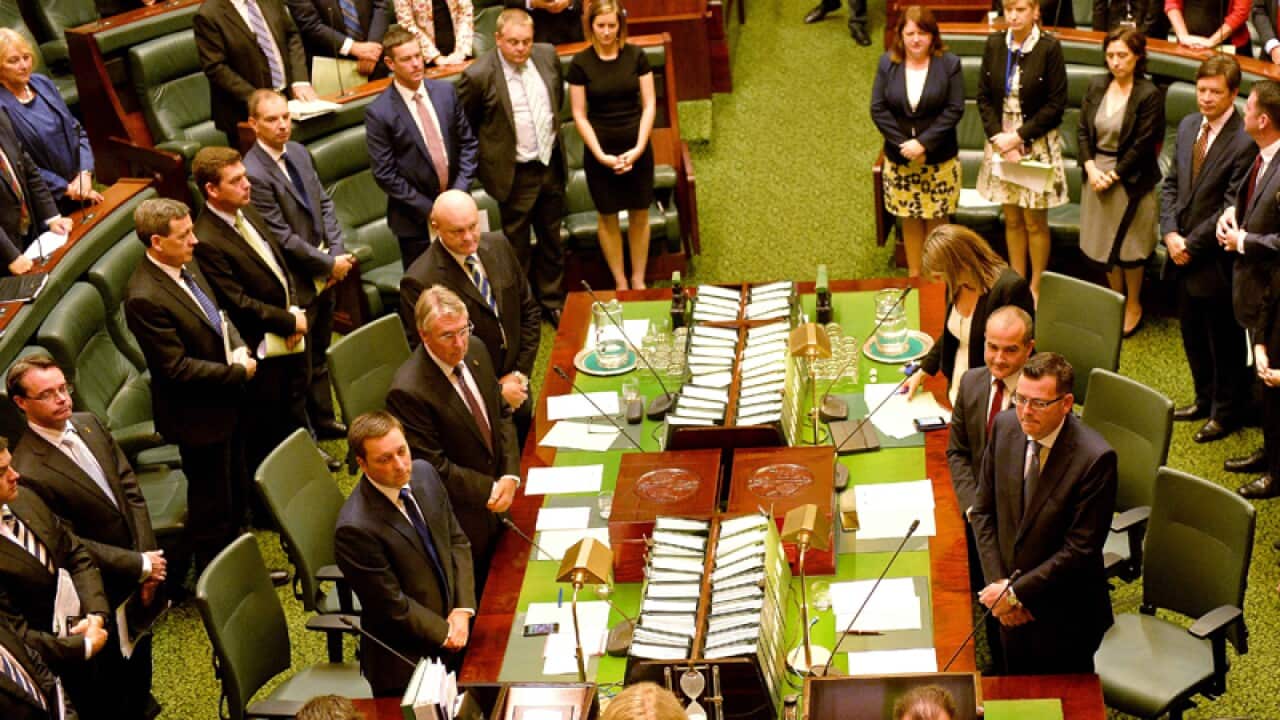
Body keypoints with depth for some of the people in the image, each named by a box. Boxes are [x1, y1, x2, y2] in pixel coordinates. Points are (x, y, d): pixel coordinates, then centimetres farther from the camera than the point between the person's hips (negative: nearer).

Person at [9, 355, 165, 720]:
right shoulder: (28, 471, -28)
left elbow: (130, 490, -1)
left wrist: (149, 556, -11)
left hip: (140, 580, 7)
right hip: (105, 594, -7)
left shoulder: (89, 424, -4)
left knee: (141, 660, 29)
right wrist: (140, 566, -19)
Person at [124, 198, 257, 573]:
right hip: (199, 415, -9)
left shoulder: (186, 263, -2)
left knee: (237, 493, 24)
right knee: (213, 509, 8)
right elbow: (177, 368, -27)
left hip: (225, 401, 9)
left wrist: (238, 347, -6)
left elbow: (217, 313, 14)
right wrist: (239, 372, -19)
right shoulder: (145, 298, -29)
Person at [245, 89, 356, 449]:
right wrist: (329, 264, -15)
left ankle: (324, 420, 38)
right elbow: (283, 237, -21)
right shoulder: (254, 173, -22)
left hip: (324, 274, 8)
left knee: (321, 353, 22)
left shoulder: (298, 152, 4)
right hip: (296, 283, -8)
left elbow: (324, 203, 8)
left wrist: (338, 252, -4)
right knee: (302, 365, 5)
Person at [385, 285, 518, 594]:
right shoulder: (408, 391, -28)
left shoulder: (476, 352, -5)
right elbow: (433, 466, -23)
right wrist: (490, 490, -19)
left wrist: (511, 476, -9)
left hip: (495, 506, 7)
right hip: (460, 519, -7)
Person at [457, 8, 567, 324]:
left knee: (552, 239, 19)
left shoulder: (547, 55, -5)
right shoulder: (479, 75, -21)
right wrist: (491, 152, 2)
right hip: (515, 175, -5)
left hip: (551, 164, 5)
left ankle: (553, 301, 36)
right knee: (517, 247, 9)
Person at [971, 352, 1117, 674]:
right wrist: (997, 583, -7)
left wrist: (1016, 592, -19)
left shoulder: (1095, 458, -25)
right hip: (1012, 610, 5)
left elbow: (1081, 550, -22)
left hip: (1064, 620, -5)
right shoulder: (1005, 426, -8)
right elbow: (983, 510, 1)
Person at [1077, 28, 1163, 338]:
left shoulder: (1149, 95, -14)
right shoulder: (1097, 86, 2)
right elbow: (1083, 130, 3)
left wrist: (1113, 176, -15)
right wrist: (1090, 168, -9)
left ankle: (1133, 306, 24)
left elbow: (1142, 145, -14)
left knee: (1128, 247, 6)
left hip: (1130, 179, -5)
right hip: (1096, 175, 5)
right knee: (1105, 243, 13)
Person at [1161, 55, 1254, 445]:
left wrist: (1192, 244, -15)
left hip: (1216, 260, -7)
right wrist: (1170, 233, -5)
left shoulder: (1246, 141, -20)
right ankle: (1205, 399, 40)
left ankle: (1226, 413, 27)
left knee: (1224, 340, 9)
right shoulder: (1188, 126, 5)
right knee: (1192, 334, 21)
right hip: (1183, 254, 7)